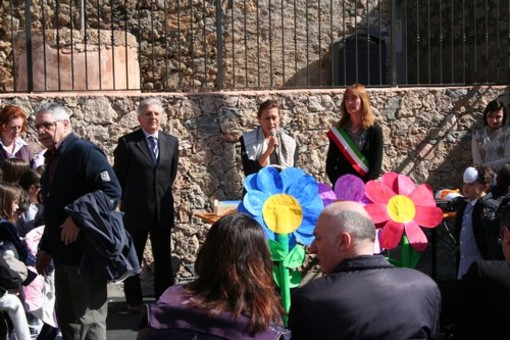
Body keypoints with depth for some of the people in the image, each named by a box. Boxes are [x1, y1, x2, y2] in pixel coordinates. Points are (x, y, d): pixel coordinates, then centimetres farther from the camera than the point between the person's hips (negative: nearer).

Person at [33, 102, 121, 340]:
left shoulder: (84, 152, -13)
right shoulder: (52, 159, 14)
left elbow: (112, 191, -24)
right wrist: (45, 248, 19)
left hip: (85, 252, -9)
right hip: (62, 254, 9)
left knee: (88, 319, 1)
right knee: (66, 316, 17)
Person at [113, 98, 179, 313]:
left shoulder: (171, 142, 5)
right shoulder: (127, 142, -7)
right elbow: (118, 177, 0)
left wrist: (164, 195, 13)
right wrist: (126, 201, 4)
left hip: (163, 210, 3)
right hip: (136, 210, -3)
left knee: (163, 258, 11)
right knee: (133, 257, 8)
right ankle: (134, 301, 19)